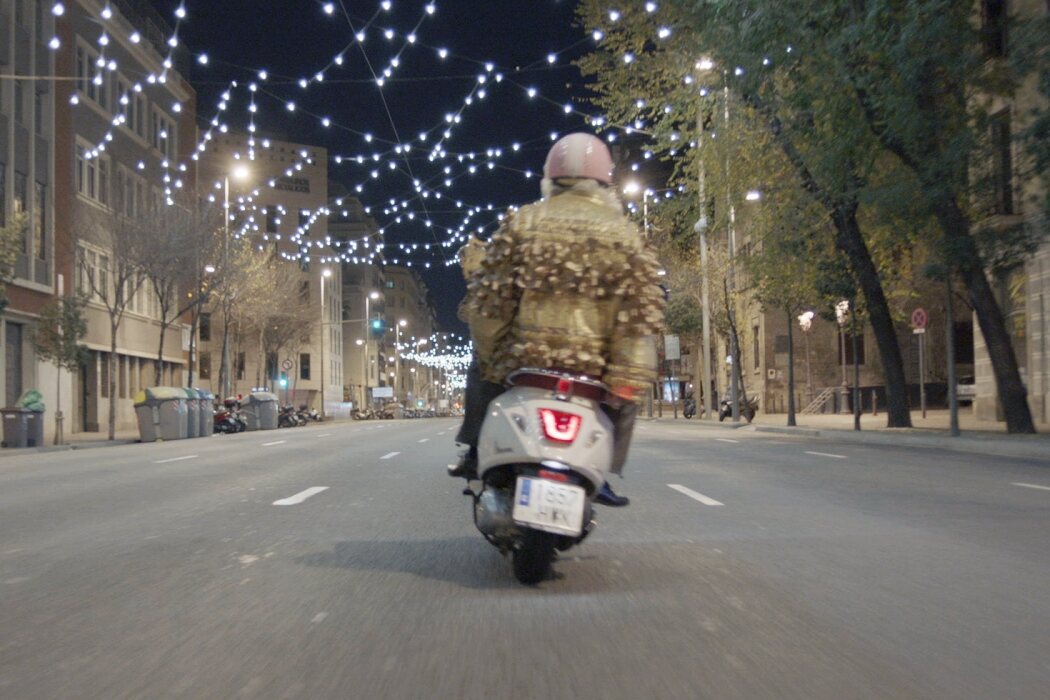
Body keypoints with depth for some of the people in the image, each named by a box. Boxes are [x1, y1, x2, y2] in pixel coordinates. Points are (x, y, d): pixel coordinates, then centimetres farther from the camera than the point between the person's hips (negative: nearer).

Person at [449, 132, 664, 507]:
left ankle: (475, 449, 27)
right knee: (626, 390, 29)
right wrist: (631, 378, -2)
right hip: (595, 364, 0)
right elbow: (640, 312, -3)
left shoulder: (522, 221, 2)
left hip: (521, 354, 1)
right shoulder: (624, 233, 3)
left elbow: (489, 299, -2)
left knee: (482, 363, 31)